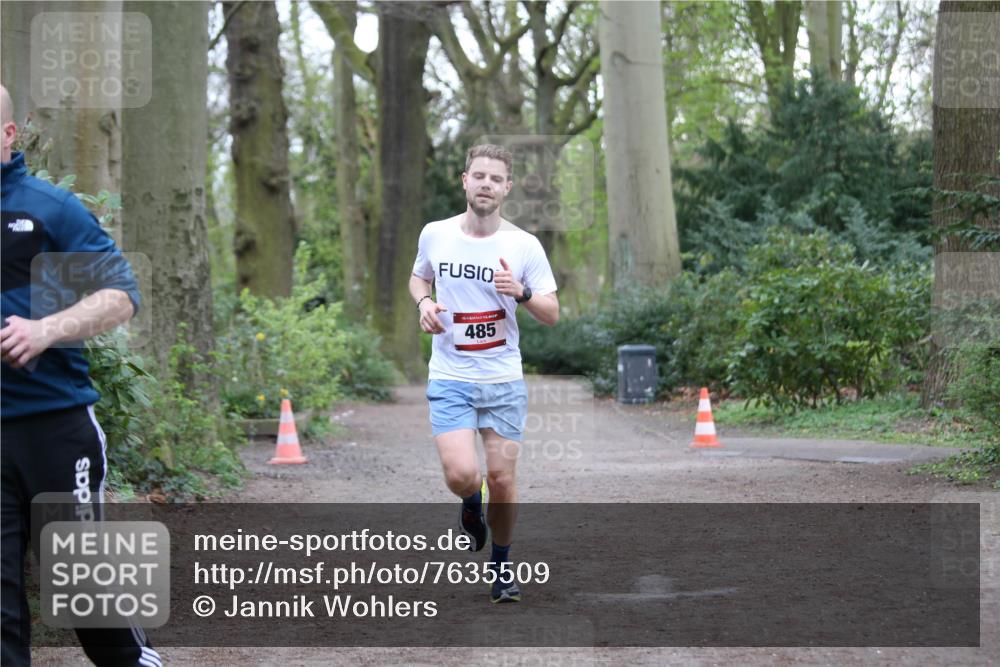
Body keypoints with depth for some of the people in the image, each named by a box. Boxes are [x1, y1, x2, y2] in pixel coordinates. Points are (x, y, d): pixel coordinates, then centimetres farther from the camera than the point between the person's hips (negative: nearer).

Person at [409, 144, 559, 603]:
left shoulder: (524, 246, -4)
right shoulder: (435, 235, 0)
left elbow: (552, 315, -1)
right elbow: (418, 276, 20)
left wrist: (521, 293, -21)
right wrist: (424, 302, -2)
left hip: (504, 380, 0)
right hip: (450, 379, 0)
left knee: (501, 479, 1)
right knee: (461, 475, -16)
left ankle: (502, 565, 24)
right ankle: (471, 504, 22)